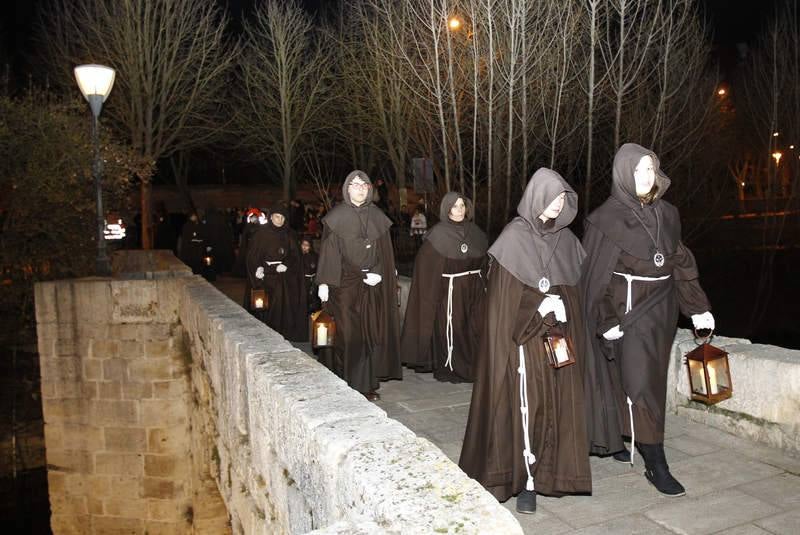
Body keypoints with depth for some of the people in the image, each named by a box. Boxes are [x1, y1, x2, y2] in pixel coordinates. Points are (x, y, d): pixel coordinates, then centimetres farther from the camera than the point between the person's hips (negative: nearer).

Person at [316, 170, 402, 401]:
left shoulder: (377, 216, 8)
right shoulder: (337, 216, -2)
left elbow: (385, 251, 7)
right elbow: (328, 251, -4)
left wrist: (379, 274, -7)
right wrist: (324, 283, -10)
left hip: (373, 286, 3)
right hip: (346, 284, -3)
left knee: (372, 333, 3)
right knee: (349, 335, -3)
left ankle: (369, 384, 12)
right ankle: (348, 388, 5)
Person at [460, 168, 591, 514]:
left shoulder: (565, 238, 8)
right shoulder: (514, 237, -9)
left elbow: (575, 289, 14)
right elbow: (503, 295, -11)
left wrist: (562, 307, -1)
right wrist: (540, 308, -18)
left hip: (559, 338, 6)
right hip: (524, 338, -5)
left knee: (557, 402, 9)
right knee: (527, 404, -3)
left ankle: (552, 469, 23)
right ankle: (527, 482, 7)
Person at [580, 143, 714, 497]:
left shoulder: (666, 214, 6)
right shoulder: (606, 219, -11)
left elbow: (680, 263, 10)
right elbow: (595, 273, -11)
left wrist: (697, 307, 5)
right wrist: (606, 320, -14)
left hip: (660, 310, 7)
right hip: (627, 311, -6)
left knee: (650, 380, 13)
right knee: (641, 384, -5)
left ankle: (614, 439, 30)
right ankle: (656, 465, 3)